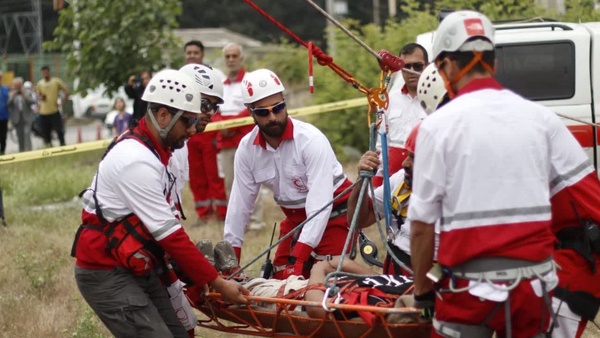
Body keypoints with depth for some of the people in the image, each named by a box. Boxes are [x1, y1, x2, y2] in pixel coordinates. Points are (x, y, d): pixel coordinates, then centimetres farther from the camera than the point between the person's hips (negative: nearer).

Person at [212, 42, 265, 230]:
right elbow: (215, 112, 17)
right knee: (229, 183, 4)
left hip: (245, 138, -6)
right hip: (224, 140, 6)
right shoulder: (220, 84, 18)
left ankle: (256, 220, -8)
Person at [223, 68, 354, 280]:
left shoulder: (311, 140, -24)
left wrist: (298, 259, -33)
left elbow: (320, 205, -28)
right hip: (294, 220, 6)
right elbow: (239, 204, -1)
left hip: (332, 215, -6)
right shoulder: (247, 149, -8)